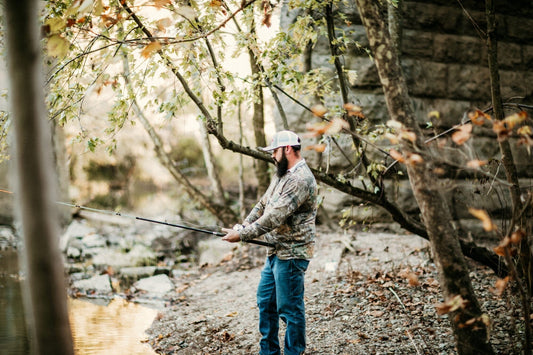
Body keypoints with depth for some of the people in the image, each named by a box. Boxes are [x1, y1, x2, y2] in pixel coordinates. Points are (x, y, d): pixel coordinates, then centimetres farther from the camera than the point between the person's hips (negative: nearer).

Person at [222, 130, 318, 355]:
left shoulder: (300, 180, -20)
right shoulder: (282, 175, 13)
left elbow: (275, 217, -25)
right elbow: (263, 205, 15)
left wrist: (241, 235, -20)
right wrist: (242, 228, 1)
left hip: (292, 254, -10)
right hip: (275, 252, 10)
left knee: (289, 308, -1)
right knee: (265, 302, 17)